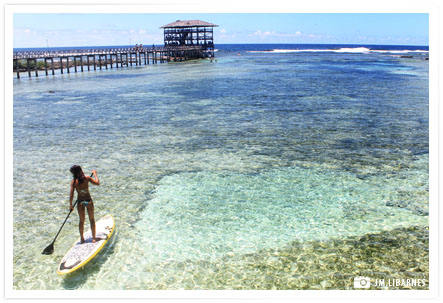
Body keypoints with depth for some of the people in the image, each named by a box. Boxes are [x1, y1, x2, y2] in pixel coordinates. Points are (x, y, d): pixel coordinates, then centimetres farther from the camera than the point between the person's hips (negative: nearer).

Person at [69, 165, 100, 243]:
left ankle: (82, 239, 24)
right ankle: (94, 238, 18)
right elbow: (97, 183, -5)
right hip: (88, 201, -1)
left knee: (81, 221, 16)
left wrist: (71, 205, 4)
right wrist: (95, 174, 7)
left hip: (80, 202, 1)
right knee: (91, 219, 13)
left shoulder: (73, 182, -8)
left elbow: (71, 195, -7)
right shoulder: (87, 178, -12)